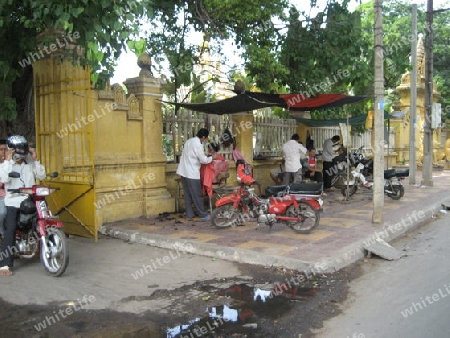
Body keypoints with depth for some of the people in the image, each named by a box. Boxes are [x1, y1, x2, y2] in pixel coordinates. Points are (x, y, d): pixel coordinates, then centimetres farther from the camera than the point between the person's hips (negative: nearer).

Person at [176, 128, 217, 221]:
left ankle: (189, 214, 18)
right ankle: (203, 215, 7)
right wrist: (212, 157, 4)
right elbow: (203, 160, -14)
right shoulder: (197, 144, -17)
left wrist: (205, 156, 19)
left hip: (184, 171, 9)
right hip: (192, 173, -9)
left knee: (187, 194, 13)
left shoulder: (189, 141, 11)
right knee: (196, 195, -1)